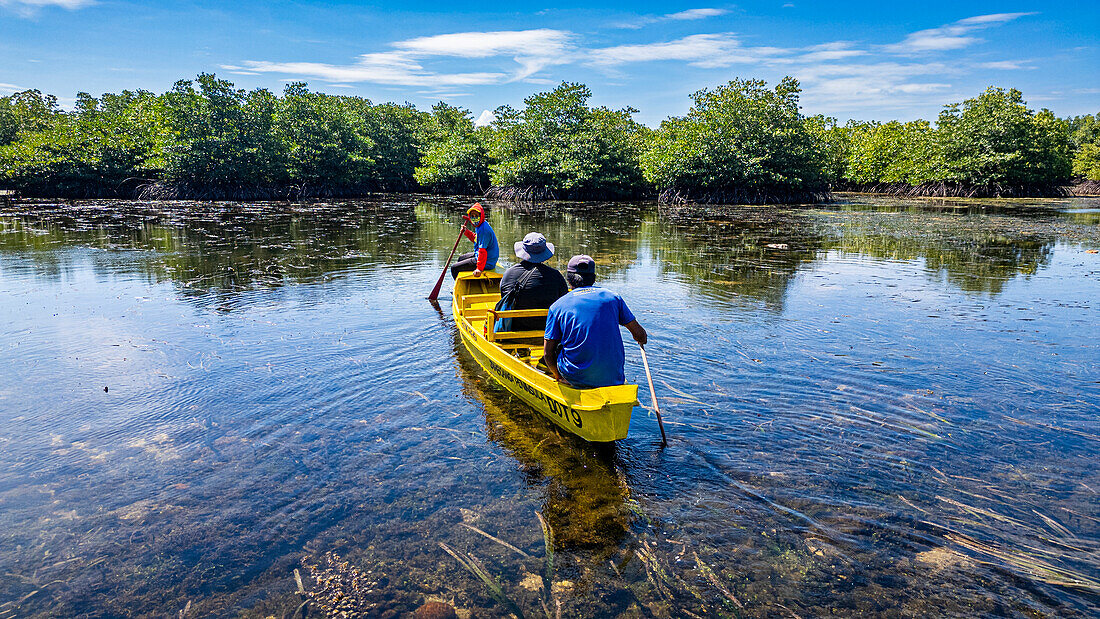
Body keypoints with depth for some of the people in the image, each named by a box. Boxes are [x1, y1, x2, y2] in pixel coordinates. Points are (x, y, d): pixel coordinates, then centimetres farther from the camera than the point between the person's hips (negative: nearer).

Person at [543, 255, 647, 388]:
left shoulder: (557, 306, 0)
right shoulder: (612, 297, 5)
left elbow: (547, 353, -2)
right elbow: (640, 335, 7)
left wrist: (558, 377, 16)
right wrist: (641, 340, 31)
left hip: (576, 378, -3)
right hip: (613, 378, 3)